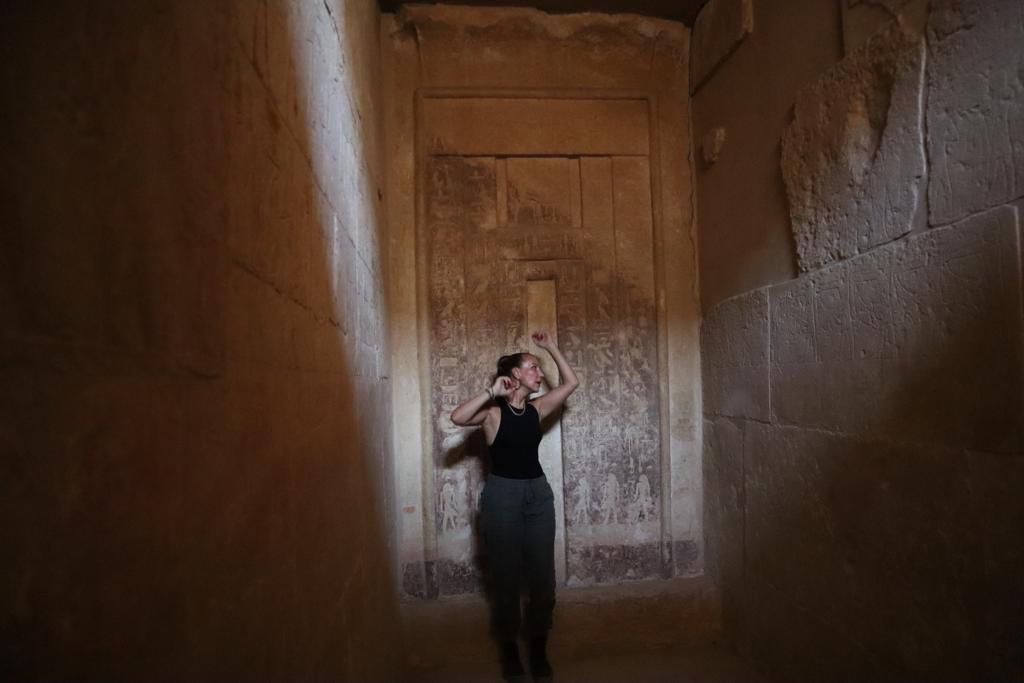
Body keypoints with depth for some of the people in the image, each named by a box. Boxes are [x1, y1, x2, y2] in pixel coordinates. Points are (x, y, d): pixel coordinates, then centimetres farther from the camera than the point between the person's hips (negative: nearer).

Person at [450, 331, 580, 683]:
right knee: (506, 576, 7)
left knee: (542, 575, 8)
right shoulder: (493, 412, -9)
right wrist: (491, 391, -23)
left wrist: (551, 347, 4)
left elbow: (571, 382, 8)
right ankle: (509, 649, 25)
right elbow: (457, 417, -27)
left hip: (538, 493, 5)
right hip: (502, 495, -4)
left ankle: (538, 648, 25)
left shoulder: (537, 409, 4)